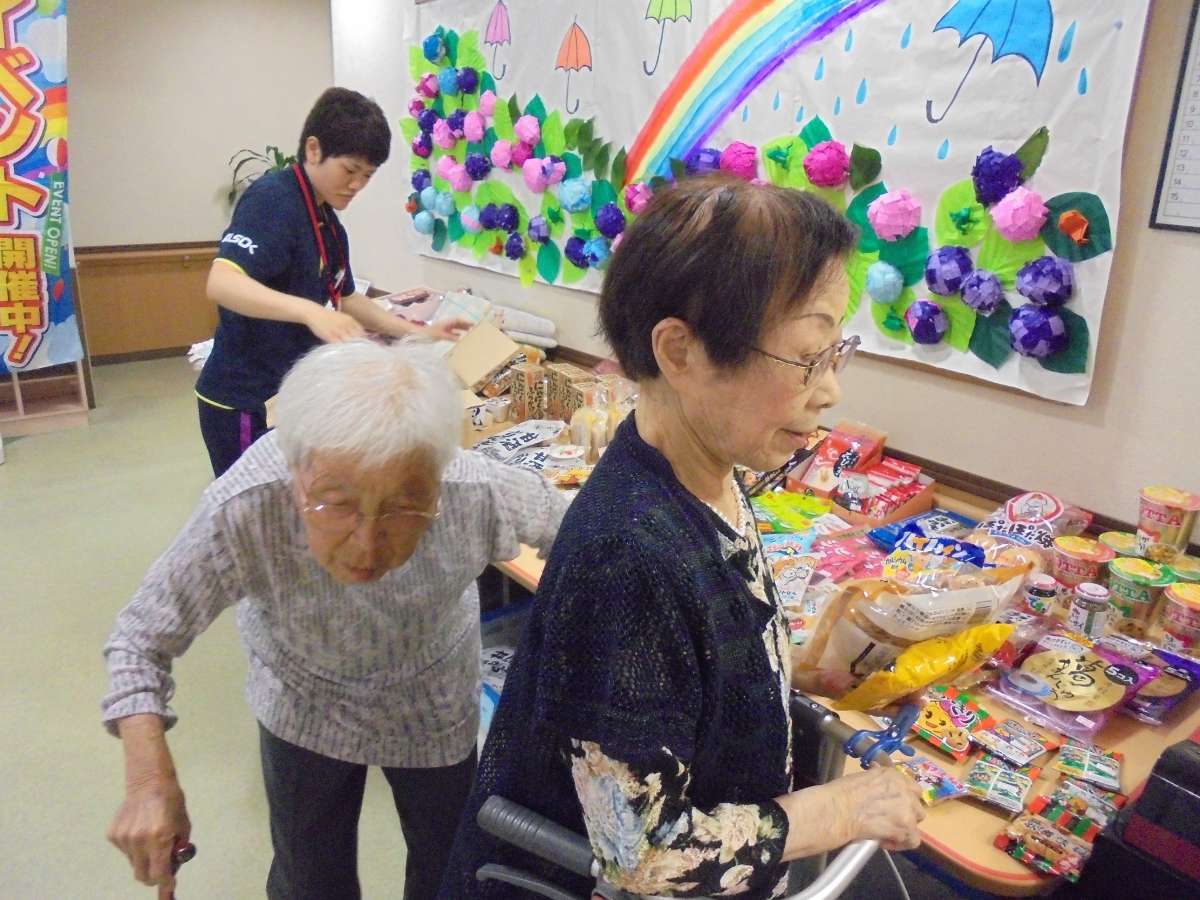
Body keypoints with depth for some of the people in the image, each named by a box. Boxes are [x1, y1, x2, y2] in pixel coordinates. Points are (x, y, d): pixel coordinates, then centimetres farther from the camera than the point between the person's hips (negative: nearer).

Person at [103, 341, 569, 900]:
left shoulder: (479, 495, -38)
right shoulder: (242, 512, -38)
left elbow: (558, 516, -14)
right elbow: (142, 639, -22)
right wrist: (151, 781, -34)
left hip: (434, 702, 1)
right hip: (304, 702, 0)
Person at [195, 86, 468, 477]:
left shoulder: (328, 221, 10)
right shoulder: (272, 200, -18)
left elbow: (344, 299, 19)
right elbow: (222, 283, -33)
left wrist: (418, 333, 10)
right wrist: (311, 312, -47)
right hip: (244, 404, -9)